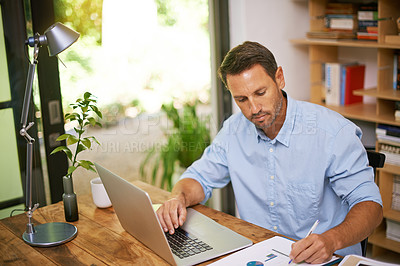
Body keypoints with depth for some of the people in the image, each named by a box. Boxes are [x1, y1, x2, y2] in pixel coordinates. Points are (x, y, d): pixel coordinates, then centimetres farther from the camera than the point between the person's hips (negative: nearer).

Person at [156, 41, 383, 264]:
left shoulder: (333, 131, -15)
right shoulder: (234, 130, 0)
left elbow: (369, 204, -15)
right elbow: (200, 178, 10)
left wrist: (331, 240, -34)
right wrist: (179, 198, -13)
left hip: (326, 259, -1)